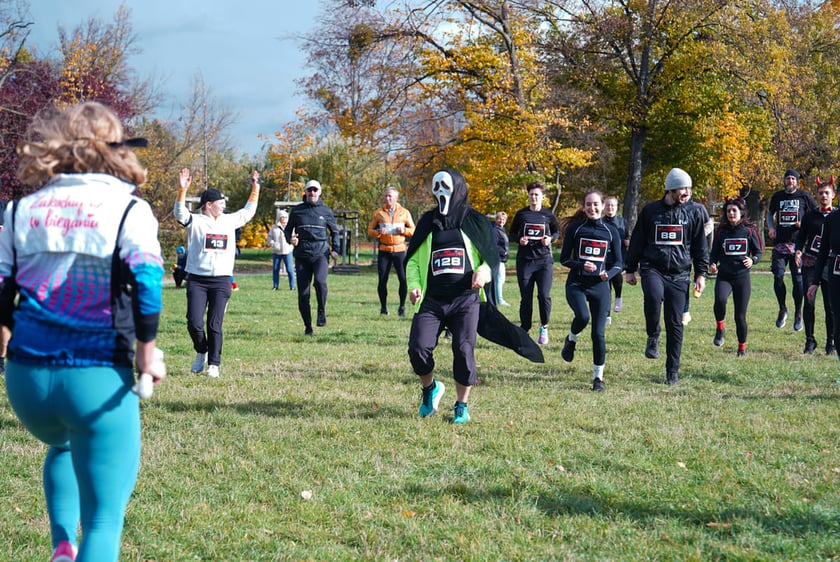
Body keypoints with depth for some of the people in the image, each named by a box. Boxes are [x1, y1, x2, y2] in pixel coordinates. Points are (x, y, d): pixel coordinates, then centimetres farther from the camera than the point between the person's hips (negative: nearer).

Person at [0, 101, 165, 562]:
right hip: (97, 378, -4)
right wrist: (146, 353, -6)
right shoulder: (129, 208, -2)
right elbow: (146, 282, -17)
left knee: (63, 446, 37)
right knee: (104, 518, 4)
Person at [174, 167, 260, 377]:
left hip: (222, 281, 3)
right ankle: (201, 352, 21)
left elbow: (248, 211, 25)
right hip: (197, 280, -2)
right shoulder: (195, 221, -2)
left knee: (215, 325, 0)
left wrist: (255, 188, 21)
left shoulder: (230, 220, 12)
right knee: (194, 323, -6)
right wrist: (182, 189, -33)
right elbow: (179, 212, -20)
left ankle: (213, 364, 6)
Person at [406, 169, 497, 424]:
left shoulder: (475, 223, 6)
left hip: (465, 300, -2)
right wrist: (413, 285, -3)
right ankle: (430, 388, 18)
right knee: (418, 348, -12)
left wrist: (484, 272, -13)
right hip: (432, 300, 2)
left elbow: (491, 256, 10)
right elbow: (413, 260, 15)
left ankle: (462, 405, 12)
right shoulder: (428, 222, 12)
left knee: (464, 351, -7)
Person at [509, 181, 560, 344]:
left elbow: (557, 231, 17)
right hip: (524, 260, 1)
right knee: (526, 298, 2)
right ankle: (524, 331, 12)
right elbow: (512, 233, 13)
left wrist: (550, 239, -4)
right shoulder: (521, 214, 5)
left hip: (544, 259, -1)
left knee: (544, 295, -11)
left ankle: (544, 327, 9)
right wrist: (519, 239, -8)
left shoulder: (548, 214, 5)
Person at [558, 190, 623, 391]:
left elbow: (618, 263, 7)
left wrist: (608, 274, -15)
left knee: (599, 333, -3)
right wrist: (581, 265, -17)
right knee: (582, 316, -30)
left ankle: (598, 377, 10)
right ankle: (571, 339, 4)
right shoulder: (575, 229, 2)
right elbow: (564, 259, 2)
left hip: (600, 286, 1)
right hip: (576, 283, -1)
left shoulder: (611, 231, 5)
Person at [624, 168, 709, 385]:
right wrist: (630, 269, 10)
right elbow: (636, 241, 11)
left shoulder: (691, 214, 9)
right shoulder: (650, 211, 5)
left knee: (675, 324, 1)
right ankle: (653, 337, -8)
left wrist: (701, 273, 6)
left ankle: (673, 371, 11)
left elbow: (700, 247, 14)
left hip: (679, 274, 2)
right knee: (653, 296, -35)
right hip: (653, 269, -2)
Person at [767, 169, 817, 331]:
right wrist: (771, 227, 6)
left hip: (798, 243, -2)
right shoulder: (777, 196, 11)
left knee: (797, 279, -1)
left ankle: (798, 314, 10)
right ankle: (782, 310, 14)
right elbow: (770, 213, 25)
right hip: (780, 243, 2)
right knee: (778, 277, -5)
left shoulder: (804, 196, 3)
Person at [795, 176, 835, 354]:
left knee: (831, 306, 0)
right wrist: (798, 251, -8)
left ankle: (831, 343, 11)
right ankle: (810, 341, 4)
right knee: (809, 303, -6)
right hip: (810, 264, 1)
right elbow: (801, 237, 11)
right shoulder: (810, 216, 10)